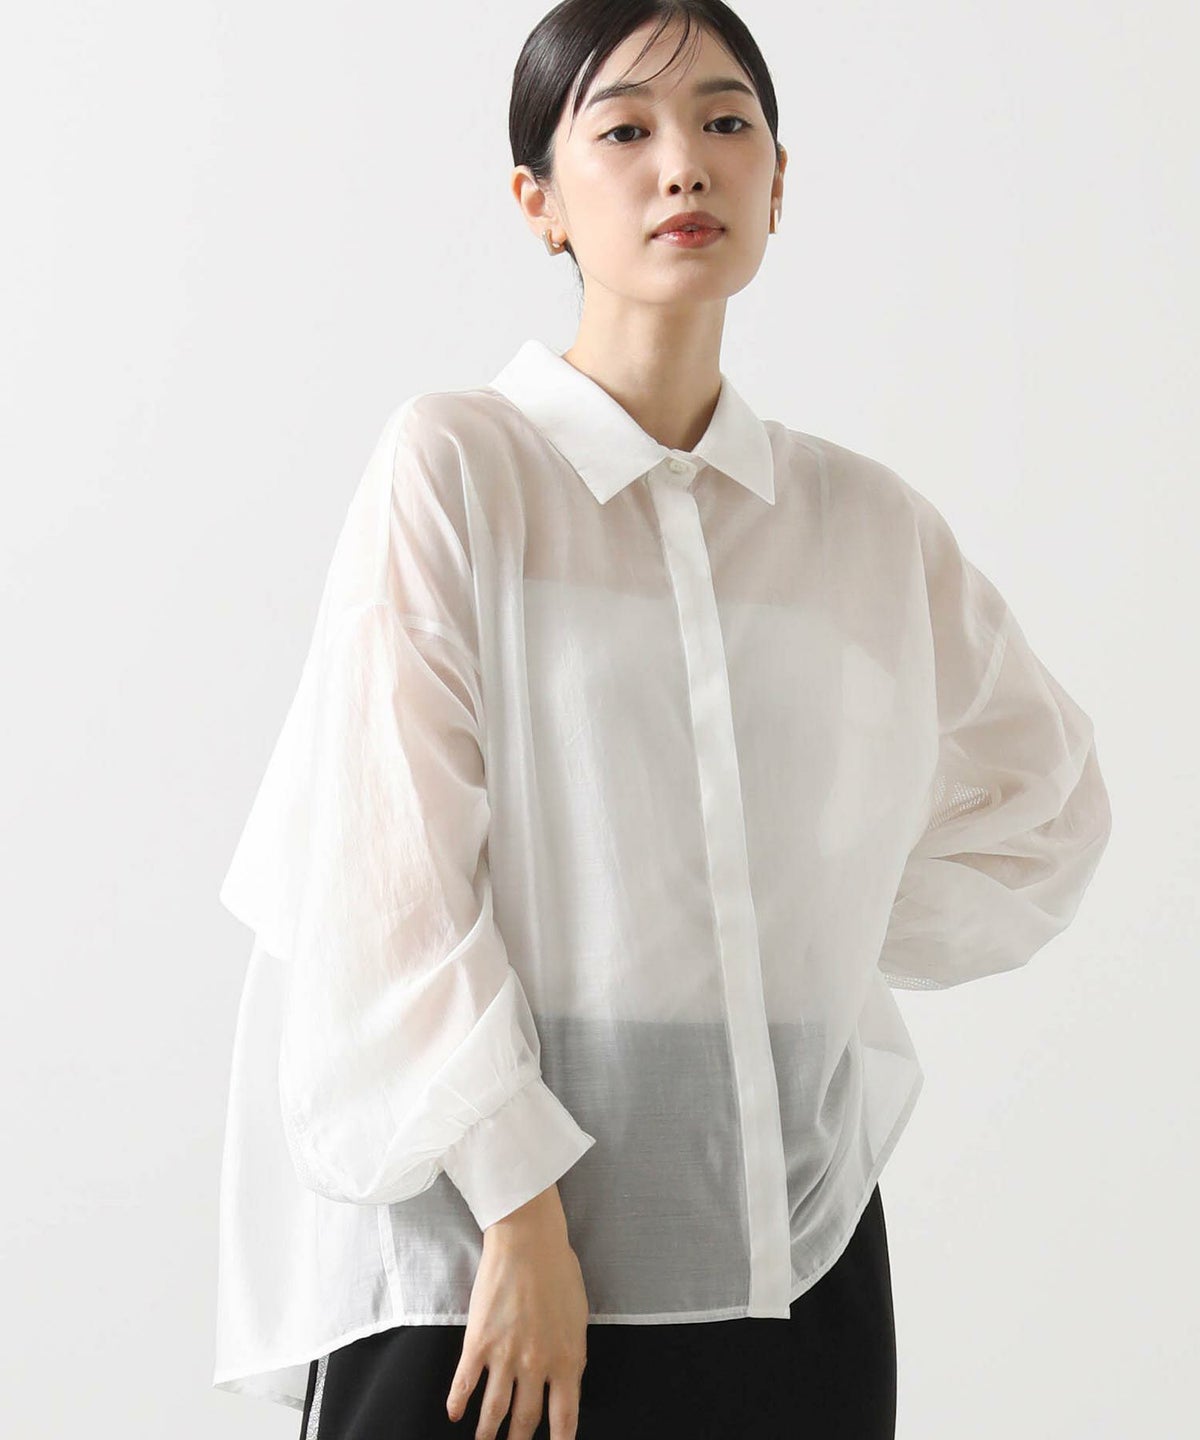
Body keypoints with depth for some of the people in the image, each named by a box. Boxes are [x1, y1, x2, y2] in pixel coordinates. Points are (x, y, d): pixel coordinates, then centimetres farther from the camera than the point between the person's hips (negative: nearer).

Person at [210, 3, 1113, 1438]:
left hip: (792, 1257, 4)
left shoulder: (871, 523, 8)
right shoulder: (454, 464, -4)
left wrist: (833, 948, 11)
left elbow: (1047, 800, 23)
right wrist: (520, 1212, -13)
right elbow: (389, 875, -9)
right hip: (486, 1243, -4)